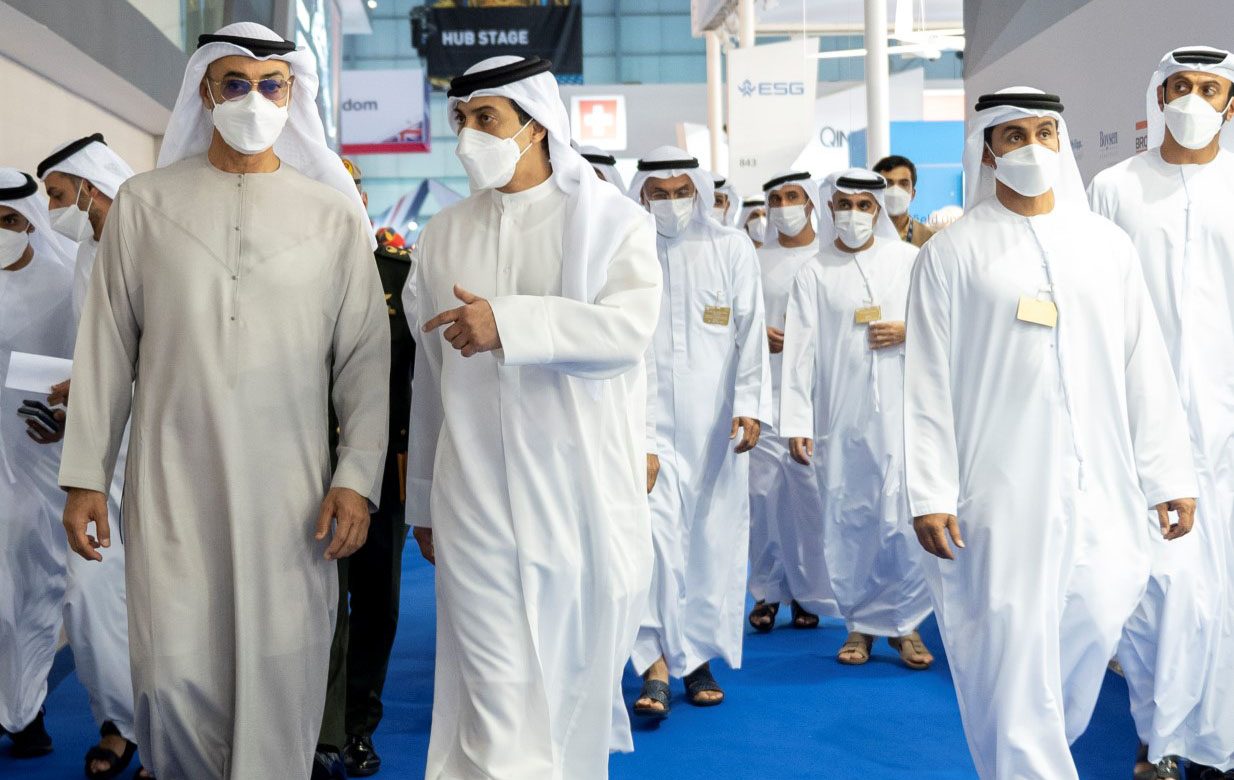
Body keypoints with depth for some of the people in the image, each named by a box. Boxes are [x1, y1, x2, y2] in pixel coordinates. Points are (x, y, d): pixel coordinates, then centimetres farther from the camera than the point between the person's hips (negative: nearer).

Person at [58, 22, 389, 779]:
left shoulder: (335, 215, 5)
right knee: (174, 681, -2)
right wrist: (85, 474, 4)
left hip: (291, 492, 0)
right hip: (171, 487, 1)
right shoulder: (145, 203, 7)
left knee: (279, 687, 0)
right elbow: (106, 348, 8)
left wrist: (357, 478, -5)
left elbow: (367, 359, 4)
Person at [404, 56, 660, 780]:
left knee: (578, 679, 9)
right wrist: (423, 499, 16)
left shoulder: (610, 220, 1)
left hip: (586, 494, -2)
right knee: (501, 698, -3)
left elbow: (629, 327, -15)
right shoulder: (444, 236, 11)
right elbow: (429, 374, 14)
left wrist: (510, 323, -24)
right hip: (477, 499, 2)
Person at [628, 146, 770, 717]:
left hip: (714, 419, 1)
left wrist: (749, 406, -5)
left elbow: (750, 333, 4)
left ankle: (698, 656, 18)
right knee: (652, 526, -13)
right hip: (646, 414, -1)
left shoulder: (732, 249, 7)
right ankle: (657, 663, -11)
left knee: (714, 533, 5)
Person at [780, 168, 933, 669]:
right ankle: (861, 622, 18)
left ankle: (906, 623, 11)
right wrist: (797, 423, -8)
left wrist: (910, 332, -9)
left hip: (902, 408, 0)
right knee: (847, 522, 5)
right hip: (841, 416, 1)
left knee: (905, 516, -3)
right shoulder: (815, 273, 5)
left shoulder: (909, 260, 6)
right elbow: (799, 350, -1)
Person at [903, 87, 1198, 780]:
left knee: (1093, 627, 6)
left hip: (1100, 490, 3)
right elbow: (928, 383, -3)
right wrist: (931, 496, -8)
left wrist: (1170, 476, 5)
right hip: (1001, 493, -3)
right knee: (1011, 649, -3)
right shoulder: (952, 254, 1)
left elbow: (1145, 368, 9)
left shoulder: (1107, 245, 9)